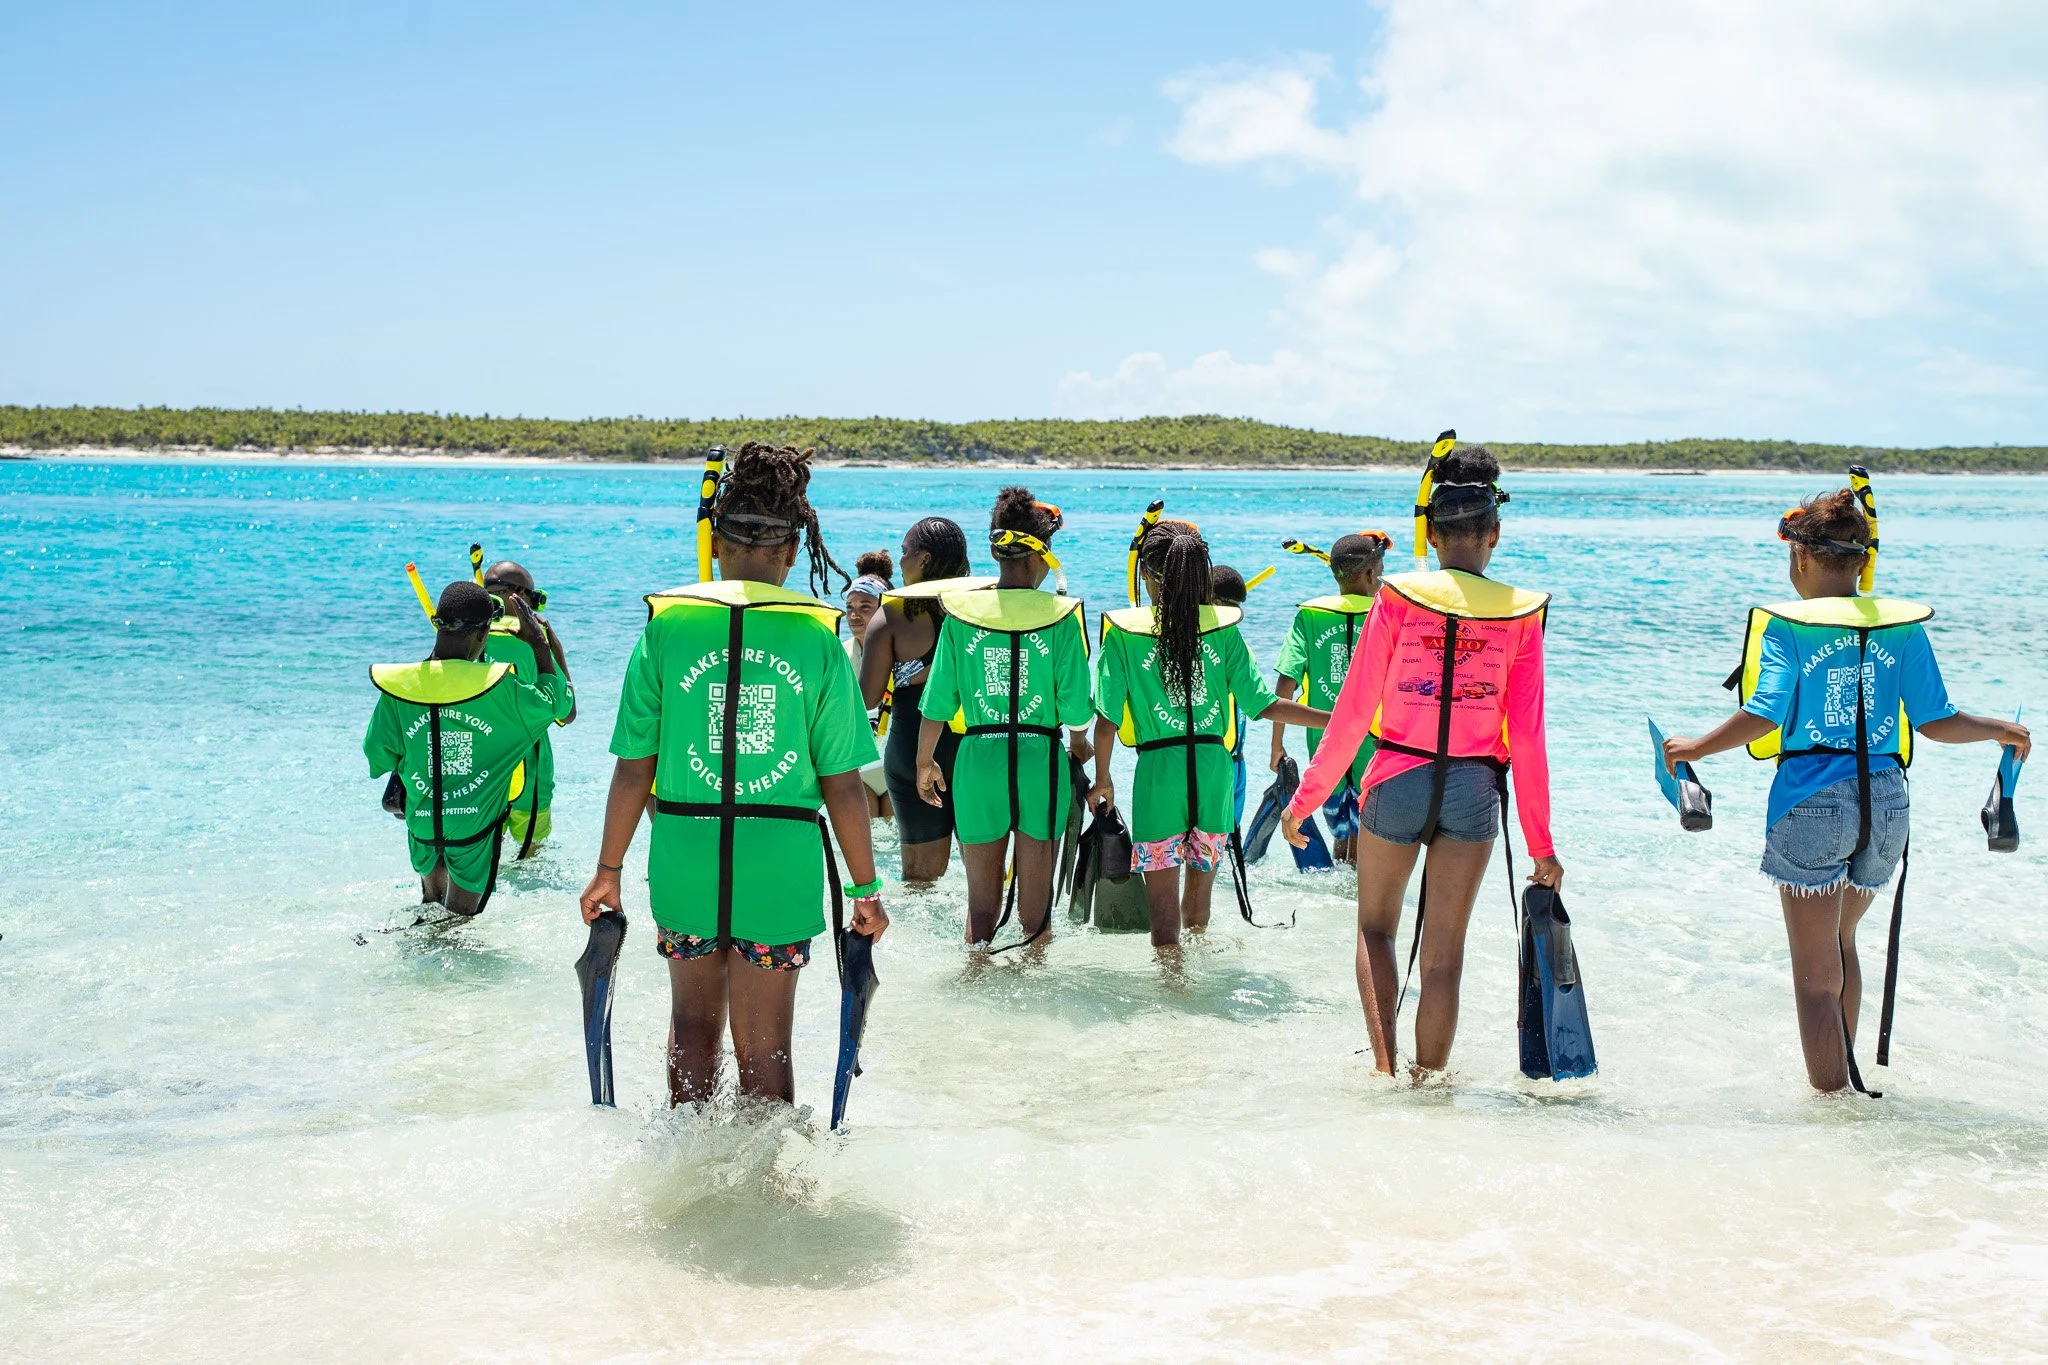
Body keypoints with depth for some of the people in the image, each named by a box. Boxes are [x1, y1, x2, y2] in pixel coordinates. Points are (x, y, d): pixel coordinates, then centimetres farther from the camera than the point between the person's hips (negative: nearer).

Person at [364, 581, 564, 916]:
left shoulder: (398, 690, -12)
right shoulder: (499, 689, -17)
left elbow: (378, 757, -3)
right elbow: (552, 701, 2)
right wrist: (538, 642, 12)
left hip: (421, 823, 2)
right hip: (476, 825, -2)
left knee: (431, 905, 28)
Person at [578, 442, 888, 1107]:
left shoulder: (667, 623, -1)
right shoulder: (817, 635, -4)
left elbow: (633, 768, -1)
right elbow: (842, 783, -5)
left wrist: (609, 869, 10)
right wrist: (865, 888, 5)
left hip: (683, 856, 2)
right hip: (780, 864, -1)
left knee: (693, 1024, 22)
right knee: (765, 1050, 10)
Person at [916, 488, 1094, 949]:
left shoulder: (961, 613, -1)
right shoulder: (1062, 615, -6)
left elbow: (938, 700, 1)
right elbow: (1076, 705, -7)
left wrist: (924, 762, 15)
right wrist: (1080, 743, 16)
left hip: (977, 760, 2)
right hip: (1041, 760, -1)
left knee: (981, 902, 12)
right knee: (1036, 907, 9)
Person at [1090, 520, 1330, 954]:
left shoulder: (1124, 632, -5)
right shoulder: (1224, 628, 1)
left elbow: (1107, 721, -6)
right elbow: (1262, 703, -4)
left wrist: (1102, 780, 9)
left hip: (1157, 773, -3)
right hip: (1214, 771, 3)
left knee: (1163, 905, 4)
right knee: (1198, 902, 20)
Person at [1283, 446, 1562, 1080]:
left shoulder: (1398, 597, -5)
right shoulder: (1521, 613, -2)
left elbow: (1353, 713, -4)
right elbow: (1527, 737, -2)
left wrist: (1304, 800, 5)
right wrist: (1541, 843, 5)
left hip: (1398, 778, -1)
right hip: (1474, 790, 1)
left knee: (1375, 926, 18)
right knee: (1443, 951, 9)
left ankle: (1385, 1066, 4)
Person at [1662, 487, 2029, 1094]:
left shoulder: (1788, 624, -6)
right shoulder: (1902, 623, 4)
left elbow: (1764, 715, -16)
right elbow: (1937, 721, 4)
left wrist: (1696, 748, -3)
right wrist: (2001, 730, 21)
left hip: (1812, 803, -4)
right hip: (1886, 801, 5)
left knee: (1817, 975, 5)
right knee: (1840, 943, 27)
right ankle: (1845, 1076, 35)